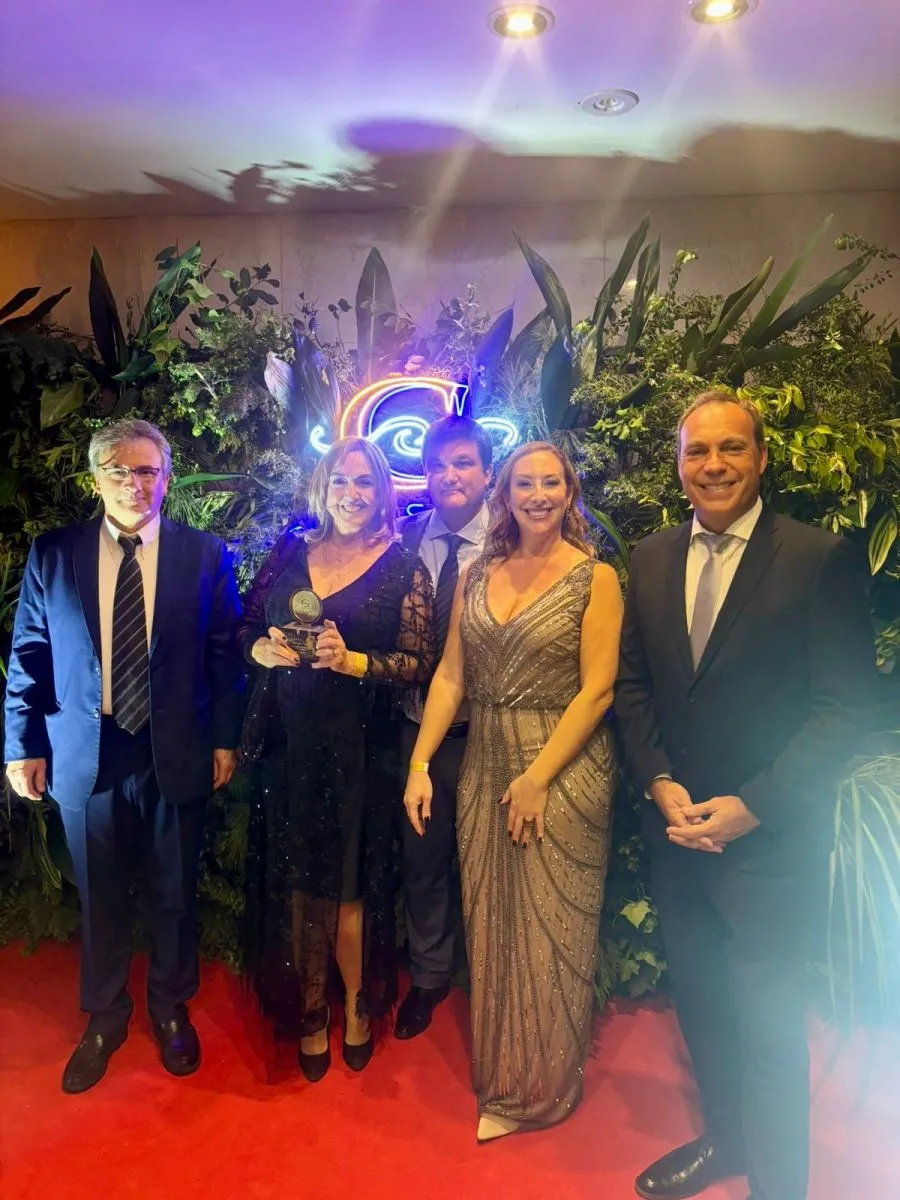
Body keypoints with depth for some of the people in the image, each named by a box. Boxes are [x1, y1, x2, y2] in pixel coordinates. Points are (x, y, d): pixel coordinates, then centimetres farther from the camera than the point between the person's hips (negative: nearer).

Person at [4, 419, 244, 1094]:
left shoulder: (205, 555, -3)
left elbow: (225, 655, -2)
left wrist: (226, 739, -4)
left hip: (177, 755, 0)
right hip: (85, 755, 1)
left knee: (176, 895, 16)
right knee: (100, 899, 17)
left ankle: (172, 1010, 41)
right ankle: (104, 1020, 41)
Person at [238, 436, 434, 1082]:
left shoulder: (404, 567, -4)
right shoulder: (290, 553, 6)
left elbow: (422, 662, -9)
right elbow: (246, 628, 10)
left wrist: (351, 661, -21)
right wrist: (263, 648, -11)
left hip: (362, 749, -3)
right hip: (291, 743, 3)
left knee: (350, 885, 8)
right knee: (296, 882, 12)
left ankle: (358, 1005, 35)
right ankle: (308, 1006, 35)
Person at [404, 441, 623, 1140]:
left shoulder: (595, 578, -7)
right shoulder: (475, 576, 6)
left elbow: (597, 689, -11)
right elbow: (450, 677, 4)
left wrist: (538, 777, -16)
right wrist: (420, 763, -4)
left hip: (563, 766, -4)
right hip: (484, 765, 4)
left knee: (551, 929, 8)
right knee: (490, 924, 15)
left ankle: (544, 1085, 32)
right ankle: (500, 1074, 38)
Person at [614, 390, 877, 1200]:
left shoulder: (820, 558, -11)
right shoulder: (651, 558, 4)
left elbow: (845, 709, -13)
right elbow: (633, 684, 7)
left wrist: (750, 807, -16)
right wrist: (661, 785, -5)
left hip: (772, 843, -4)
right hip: (676, 829, 5)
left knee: (767, 1029, 10)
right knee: (700, 1006, 21)